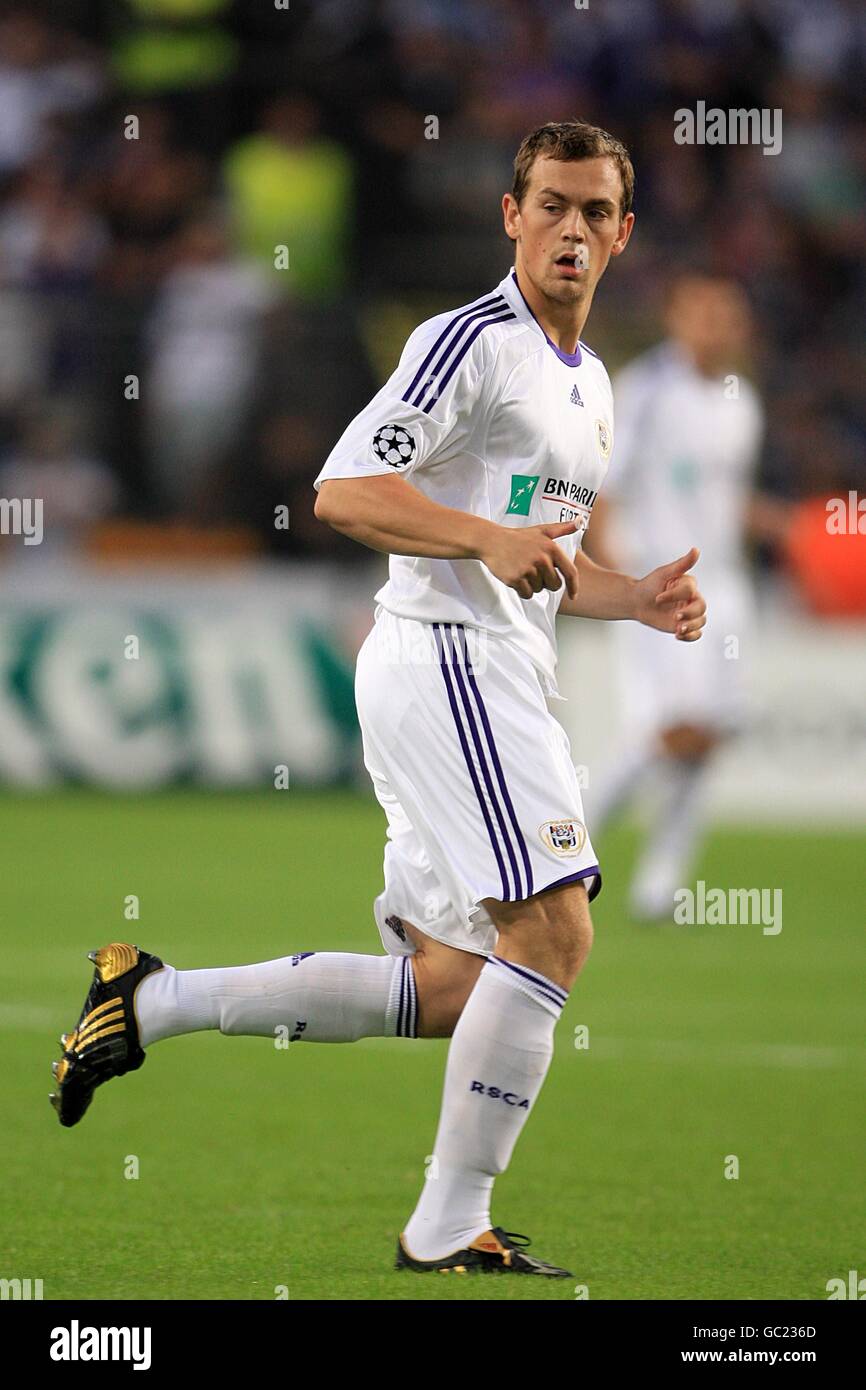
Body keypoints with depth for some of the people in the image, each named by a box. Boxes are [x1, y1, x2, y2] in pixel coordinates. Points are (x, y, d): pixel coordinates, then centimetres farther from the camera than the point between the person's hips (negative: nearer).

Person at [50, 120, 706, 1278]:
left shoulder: (591, 385, 21)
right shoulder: (471, 341, -8)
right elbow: (343, 490, -17)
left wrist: (637, 600, 12)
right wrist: (489, 537, -27)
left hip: (499, 676, 10)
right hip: (443, 657, -10)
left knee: (448, 990, 8)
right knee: (553, 931, -17)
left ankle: (155, 1002, 16)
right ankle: (450, 1229, -10)